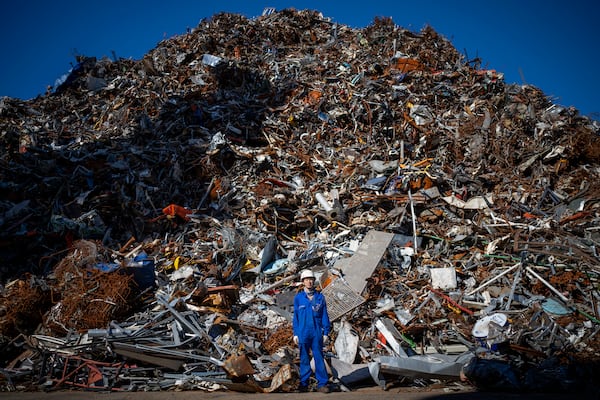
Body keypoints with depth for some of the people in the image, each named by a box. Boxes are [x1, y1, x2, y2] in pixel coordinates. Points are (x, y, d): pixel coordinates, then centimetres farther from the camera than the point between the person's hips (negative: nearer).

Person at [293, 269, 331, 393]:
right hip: (303, 333, 0)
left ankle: (322, 384, 7)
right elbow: (296, 316, 7)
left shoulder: (320, 297, 4)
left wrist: (326, 333, 3)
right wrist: (295, 334, 4)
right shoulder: (298, 298, 3)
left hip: (317, 333, 0)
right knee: (304, 359, 7)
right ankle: (304, 383, 16)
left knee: (319, 358, 1)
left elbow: (324, 316, 7)